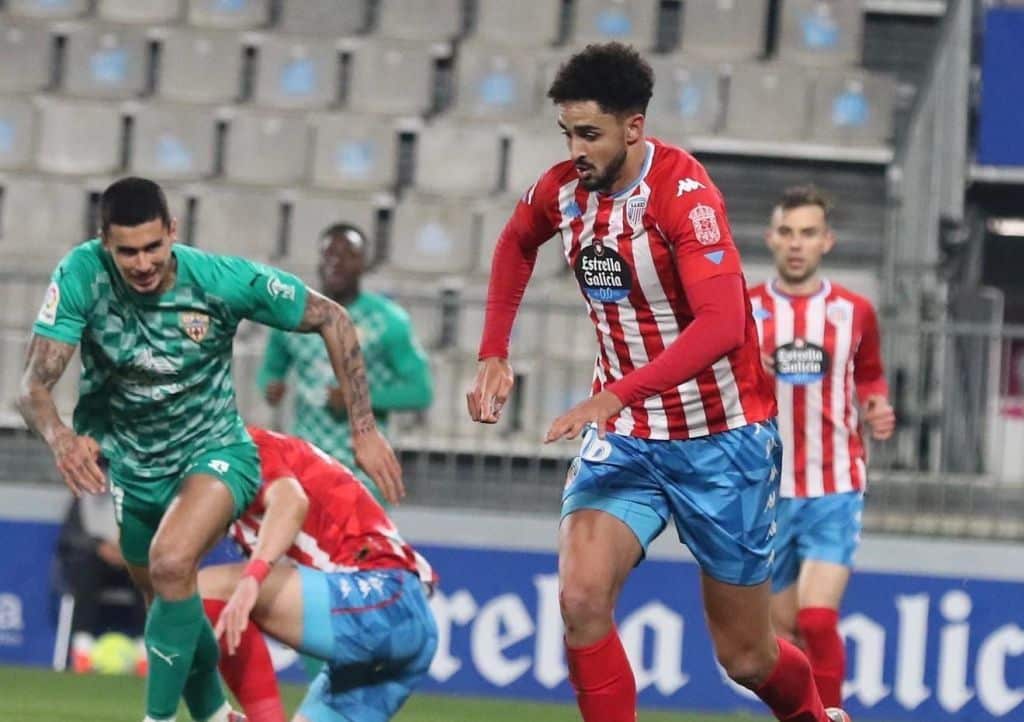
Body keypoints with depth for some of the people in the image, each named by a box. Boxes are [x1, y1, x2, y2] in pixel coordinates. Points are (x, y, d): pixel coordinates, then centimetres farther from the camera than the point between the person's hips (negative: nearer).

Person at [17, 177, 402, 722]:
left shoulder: (224, 279, -24)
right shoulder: (81, 275, -24)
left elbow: (331, 319, -10)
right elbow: (34, 386, -26)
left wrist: (364, 430, -11)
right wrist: (60, 439, -49)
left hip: (211, 450, -2)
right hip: (125, 460, 2)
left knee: (171, 563, -30)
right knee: (168, 600, 14)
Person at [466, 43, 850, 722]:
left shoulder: (684, 193, -22)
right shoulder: (562, 188, -4)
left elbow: (722, 323, -33)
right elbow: (517, 243, 22)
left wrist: (616, 396, -39)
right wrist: (494, 354, 12)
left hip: (722, 438, -4)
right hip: (624, 437, 4)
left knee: (745, 656, 8)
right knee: (581, 596, -23)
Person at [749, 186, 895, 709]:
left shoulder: (854, 312, 2)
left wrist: (878, 409, -1)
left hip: (835, 493, -1)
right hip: (765, 493, 1)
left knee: (818, 619, -18)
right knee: (783, 631, 8)